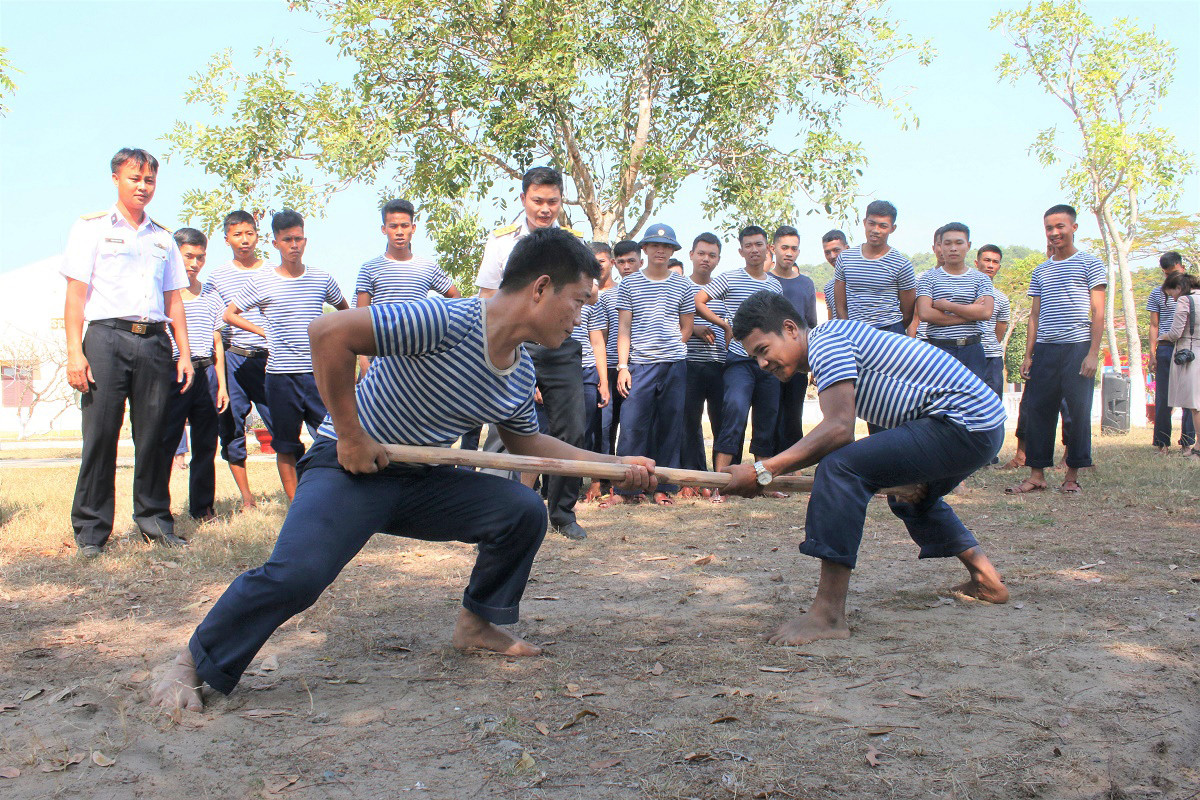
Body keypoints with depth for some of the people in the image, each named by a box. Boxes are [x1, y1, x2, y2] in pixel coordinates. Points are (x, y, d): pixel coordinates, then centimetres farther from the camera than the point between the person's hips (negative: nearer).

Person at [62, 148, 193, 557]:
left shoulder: (163, 237, 20)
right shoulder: (91, 227, 9)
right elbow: (75, 291, 1)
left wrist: (184, 353, 11)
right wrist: (75, 351, -9)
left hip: (154, 340, 3)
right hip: (107, 337, -3)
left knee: (155, 435, 2)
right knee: (100, 435, -5)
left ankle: (154, 519, 13)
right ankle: (91, 530, 2)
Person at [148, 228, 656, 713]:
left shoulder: (520, 376, 1)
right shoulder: (447, 321, -27)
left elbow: (527, 444, 18)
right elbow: (329, 333, -31)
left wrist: (615, 465, 12)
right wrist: (350, 434, -25)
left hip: (420, 481, 8)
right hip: (349, 468, -7)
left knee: (524, 510, -5)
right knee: (296, 573, -27)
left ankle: (479, 622, 16)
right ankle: (193, 666, -2)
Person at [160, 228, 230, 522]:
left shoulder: (211, 298, 14)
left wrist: (222, 385, 11)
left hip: (205, 374, 4)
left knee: (205, 446, 8)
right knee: (164, 444, -5)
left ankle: (203, 508, 18)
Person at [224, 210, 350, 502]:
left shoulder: (322, 279, 6)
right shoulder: (261, 283, 2)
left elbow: (344, 309, 25)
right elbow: (229, 314, 12)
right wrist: (264, 332, 4)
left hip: (318, 372, 1)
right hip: (280, 375, 0)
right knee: (286, 446, 6)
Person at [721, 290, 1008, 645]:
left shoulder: (827, 339, -13)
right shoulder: (838, 338, 18)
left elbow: (839, 428, -26)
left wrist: (763, 471, -28)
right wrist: (904, 476, 5)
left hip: (965, 425, -11)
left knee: (839, 466, -24)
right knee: (911, 494, 35)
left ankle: (828, 615, -25)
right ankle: (986, 580, 43)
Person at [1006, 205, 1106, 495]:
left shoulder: (1090, 264, 3)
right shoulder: (1040, 271, 16)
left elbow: (1098, 313, -2)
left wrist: (1093, 353, -10)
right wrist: (1028, 355, 9)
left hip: (1078, 348, -4)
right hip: (1045, 350, 4)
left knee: (1079, 412, 0)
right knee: (1037, 411, 2)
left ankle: (1072, 476, 10)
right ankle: (1037, 474, 9)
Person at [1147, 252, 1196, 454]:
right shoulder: (1158, 293, 10)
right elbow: (1154, 325, 8)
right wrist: (1152, 353, -1)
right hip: (1166, 348, 0)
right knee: (1163, 398, 1)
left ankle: (1188, 441, 8)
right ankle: (1162, 442, 7)